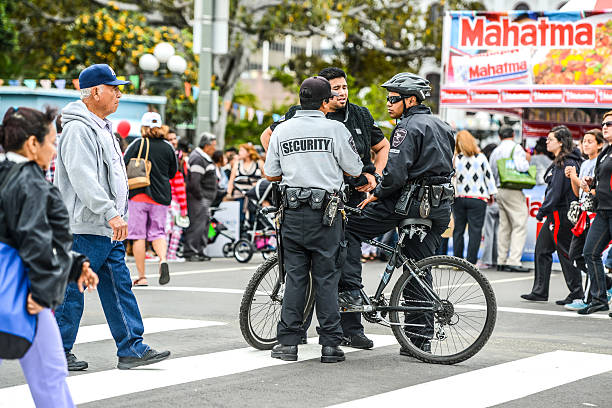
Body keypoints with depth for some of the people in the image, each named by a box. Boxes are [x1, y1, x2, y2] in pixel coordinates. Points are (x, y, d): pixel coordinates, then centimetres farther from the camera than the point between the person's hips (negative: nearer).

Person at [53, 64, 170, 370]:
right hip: (85, 227, -10)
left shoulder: (101, 127, 18)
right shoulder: (79, 129, -16)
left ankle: (132, 349, 11)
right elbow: (83, 178, -26)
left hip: (107, 229, 10)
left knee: (119, 287, 9)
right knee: (72, 291, -2)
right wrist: (111, 214, -31)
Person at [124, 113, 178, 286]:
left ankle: (141, 276, 2)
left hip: (139, 195, -2)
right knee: (158, 233, 10)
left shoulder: (138, 144, -7)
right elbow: (173, 172, 12)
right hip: (161, 197, 2)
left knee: (138, 235, 3)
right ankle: (163, 259, -19)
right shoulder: (168, 147, 2)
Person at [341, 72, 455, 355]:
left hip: (408, 202, -9)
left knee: (349, 230, 2)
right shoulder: (442, 127, 19)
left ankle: (350, 291, -7)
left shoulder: (409, 127, -10)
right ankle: (421, 337, 11)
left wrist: (376, 194, -6)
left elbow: (396, 172, -20)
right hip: (439, 209, 9)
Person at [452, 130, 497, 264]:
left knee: (458, 230, 10)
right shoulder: (481, 158, -4)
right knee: (475, 231, 0)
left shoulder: (455, 159, -4)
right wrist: (492, 193, 14)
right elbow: (489, 176, 2)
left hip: (459, 198, 2)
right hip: (478, 198, -1)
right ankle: (470, 262, -4)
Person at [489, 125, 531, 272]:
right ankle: (514, 261, -14)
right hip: (513, 191, -8)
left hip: (499, 190, 8)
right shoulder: (516, 148, -7)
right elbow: (520, 167, -21)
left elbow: (492, 174, 18)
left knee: (504, 226, 11)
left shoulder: (495, 152, 16)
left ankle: (501, 261, 10)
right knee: (519, 225, -7)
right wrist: (527, 160, -2)